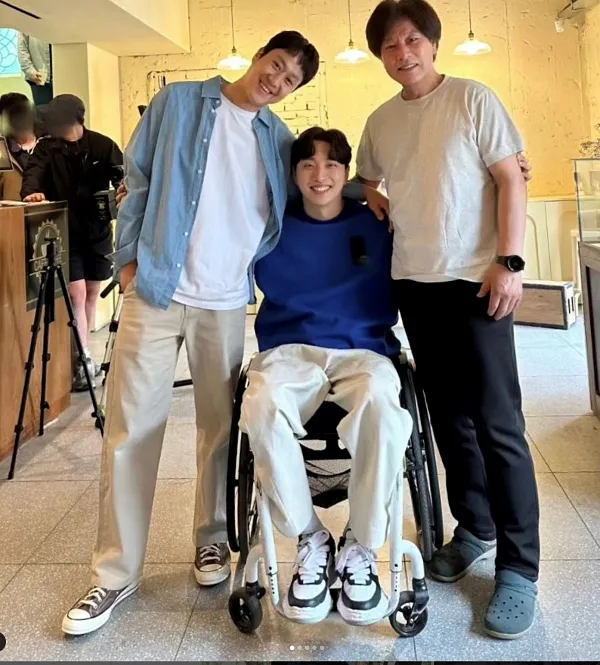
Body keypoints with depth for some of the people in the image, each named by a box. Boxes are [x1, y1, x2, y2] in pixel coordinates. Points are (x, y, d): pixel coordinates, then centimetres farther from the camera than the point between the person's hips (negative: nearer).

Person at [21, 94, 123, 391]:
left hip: (98, 230, 2)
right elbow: (34, 171, -19)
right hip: (65, 233, -2)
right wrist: (31, 191, -42)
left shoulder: (102, 145, -2)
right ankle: (83, 358, -1)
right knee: (77, 294, -9)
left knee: (92, 292, 11)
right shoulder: (46, 147, -3)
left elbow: (123, 176, -9)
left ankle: (82, 353, 27)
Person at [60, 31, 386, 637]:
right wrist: (129, 256, -2)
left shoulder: (278, 140, 12)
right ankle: (114, 575, 9)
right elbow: (139, 180, 5)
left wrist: (361, 187, 7)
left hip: (226, 304, 2)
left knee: (221, 429, 9)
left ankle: (212, 540, 29)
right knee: (130, 431, -1)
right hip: (154, 292, -2)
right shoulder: (179, 102, 6)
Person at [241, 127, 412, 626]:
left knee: (380, 405, -38)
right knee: (262, 406, -36)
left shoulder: (376, 225, 11)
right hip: (289, 350, 1)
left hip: (363, 351, 0)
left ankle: (361, 548, -16)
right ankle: (310, 541, -15)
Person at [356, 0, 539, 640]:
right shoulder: (380, 122, 11)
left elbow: (512, 179, -5)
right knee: (449, 417, 12)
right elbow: (365, 187, 26)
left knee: (497, 424, -5)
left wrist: (509, 260, -13)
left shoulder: (473, 99, -2)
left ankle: (518, 566, 5)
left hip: (476, 280, -5)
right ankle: (474, 528, 29)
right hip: (414, 284, 5)